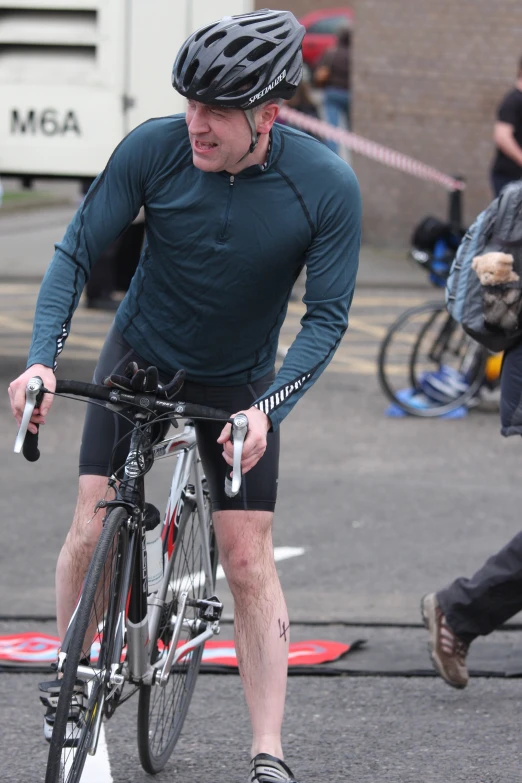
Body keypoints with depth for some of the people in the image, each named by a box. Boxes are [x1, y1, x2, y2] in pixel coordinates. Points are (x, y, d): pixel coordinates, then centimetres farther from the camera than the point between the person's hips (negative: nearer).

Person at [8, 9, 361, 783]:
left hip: (239, 383, -1)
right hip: (138, 359, 1)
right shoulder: (153, 148, -23)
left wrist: (267, 408, -32)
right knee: (93, 530, -8)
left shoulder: (327, 186, -24)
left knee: (250, 560, -5)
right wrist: (42, 357, -28)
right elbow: (78, 250, -15)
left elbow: (327, 316, -18)